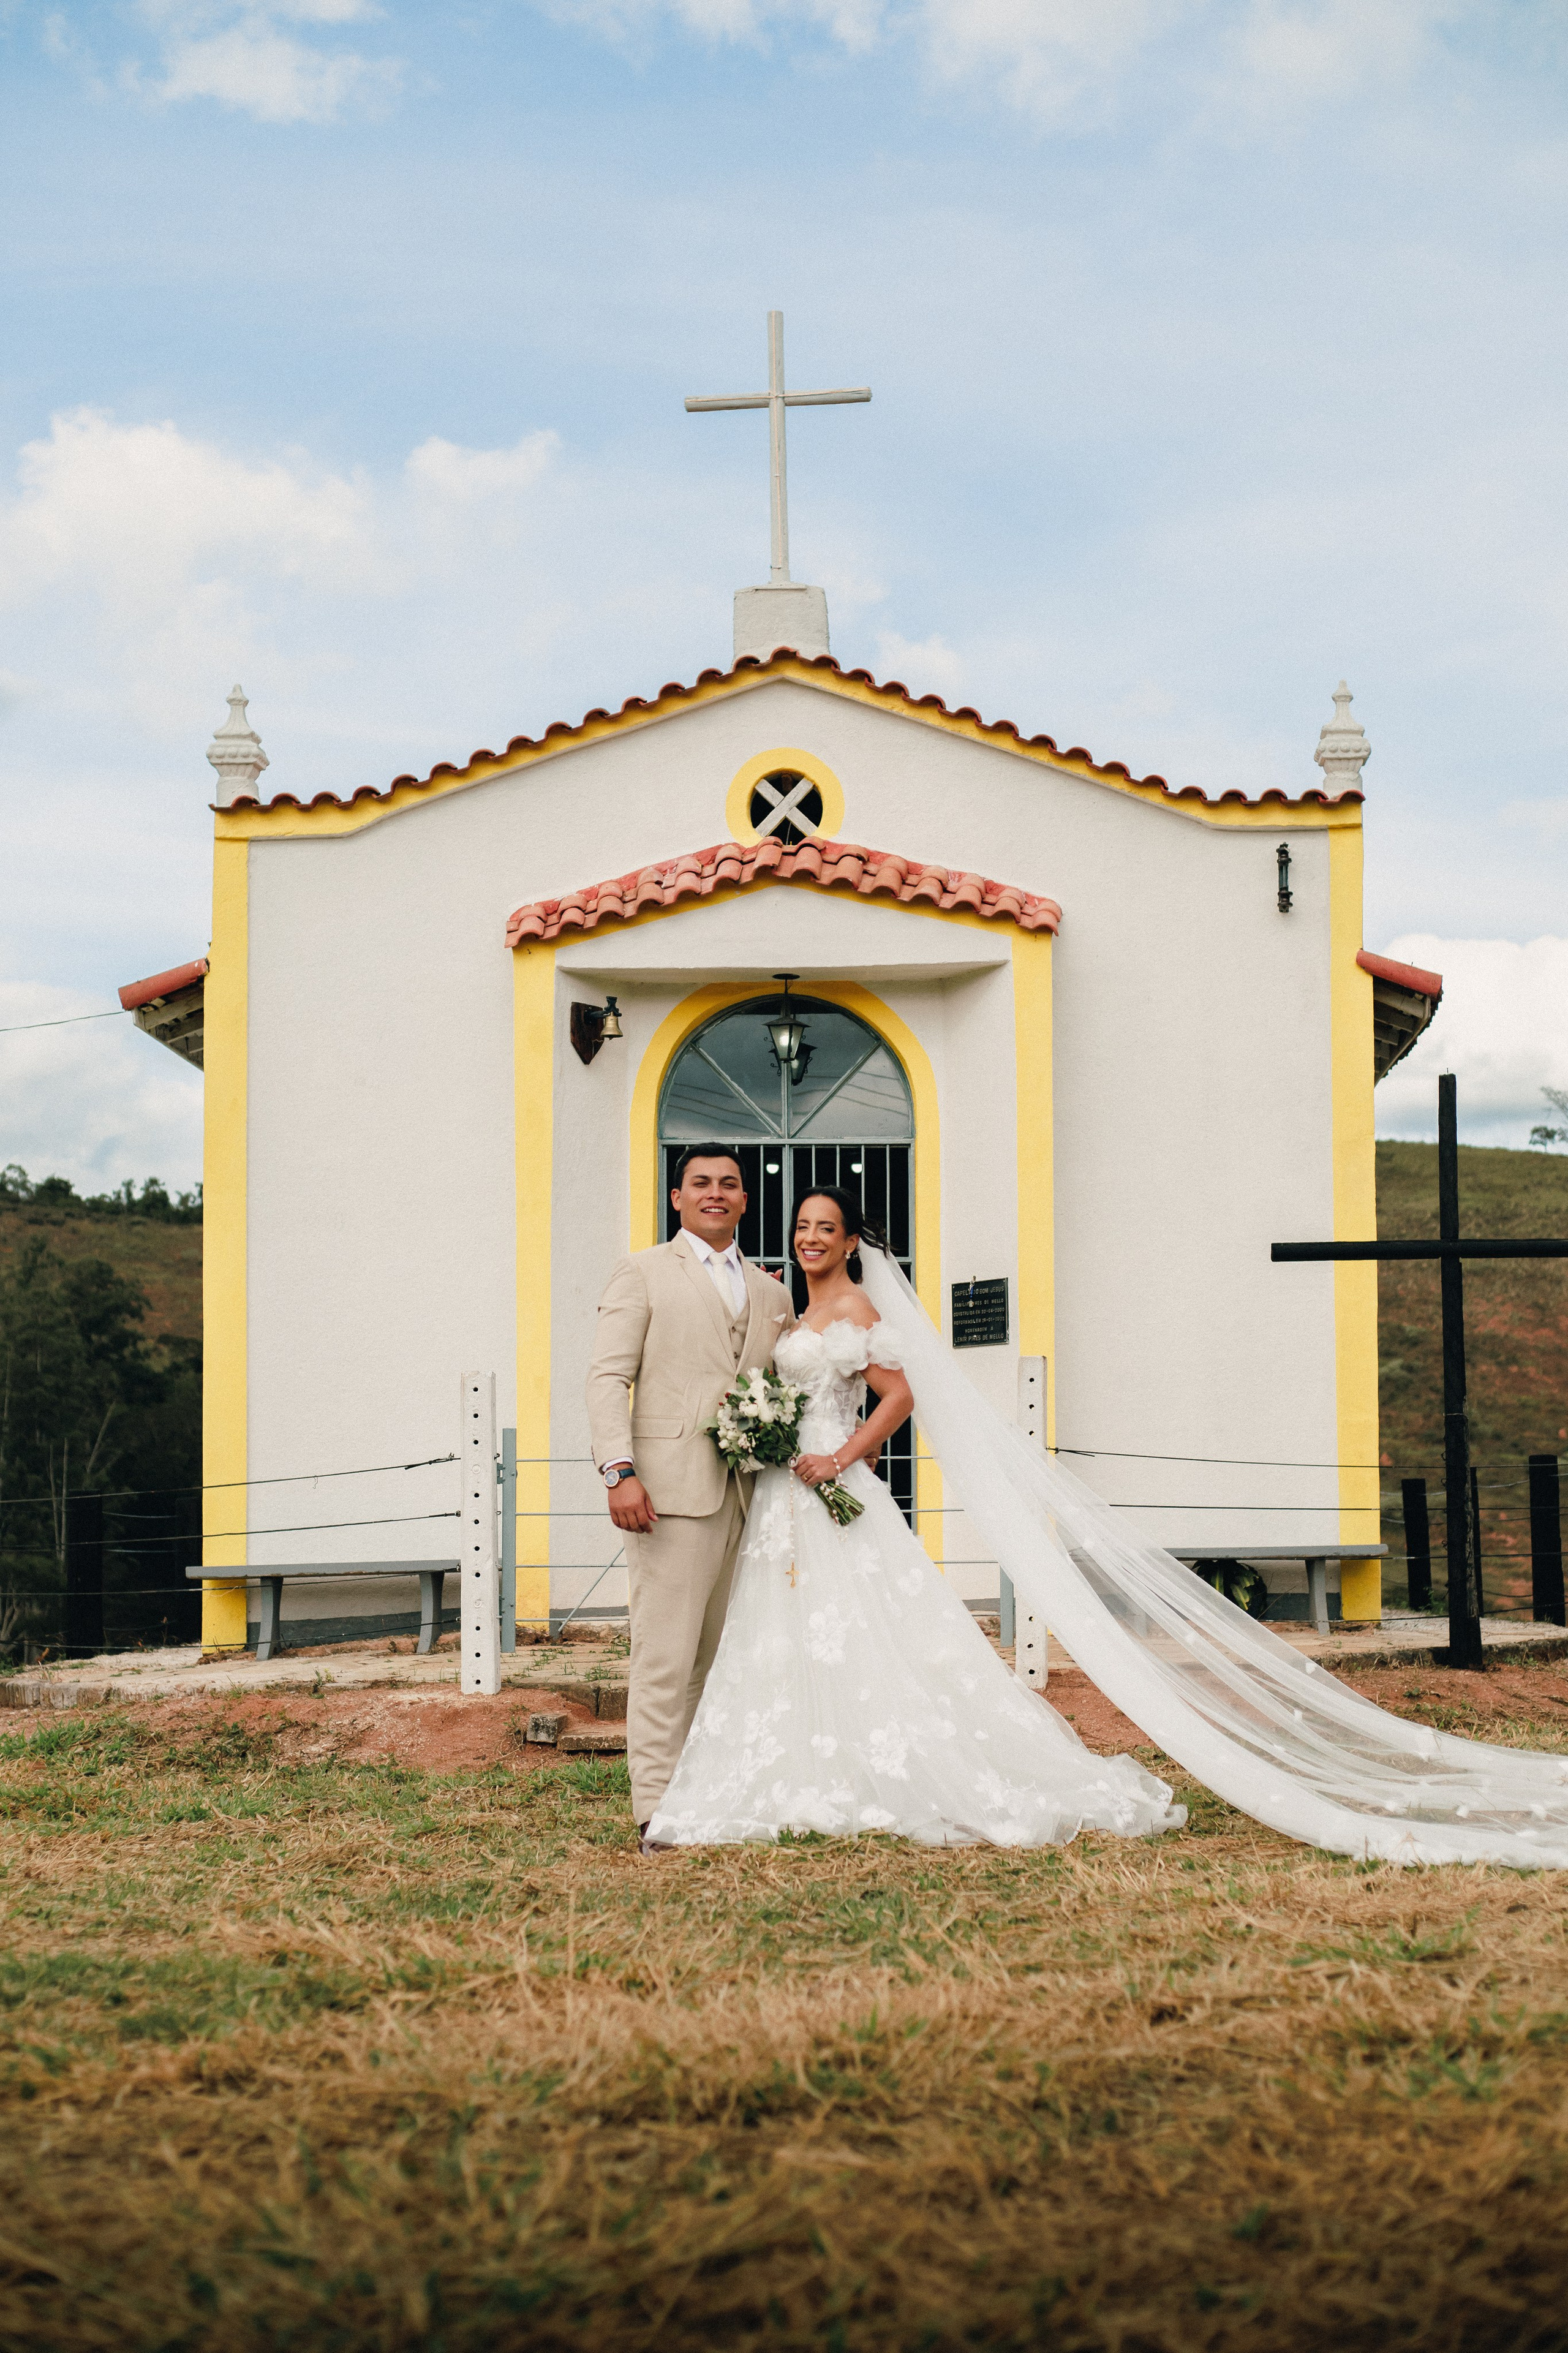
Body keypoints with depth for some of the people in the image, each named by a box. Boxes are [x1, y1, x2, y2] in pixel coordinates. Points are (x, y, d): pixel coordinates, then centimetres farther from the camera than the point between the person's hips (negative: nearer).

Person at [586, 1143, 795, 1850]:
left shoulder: (771, 1295, 20)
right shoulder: (643, 1273, 6)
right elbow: (608, 1376, -2)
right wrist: (620, 1471, -15)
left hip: (747, 1498, 5)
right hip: (672, 1493, -5)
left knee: (723, 1655, 8)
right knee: (666, 1655, -8)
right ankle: (657, 1808, -6)